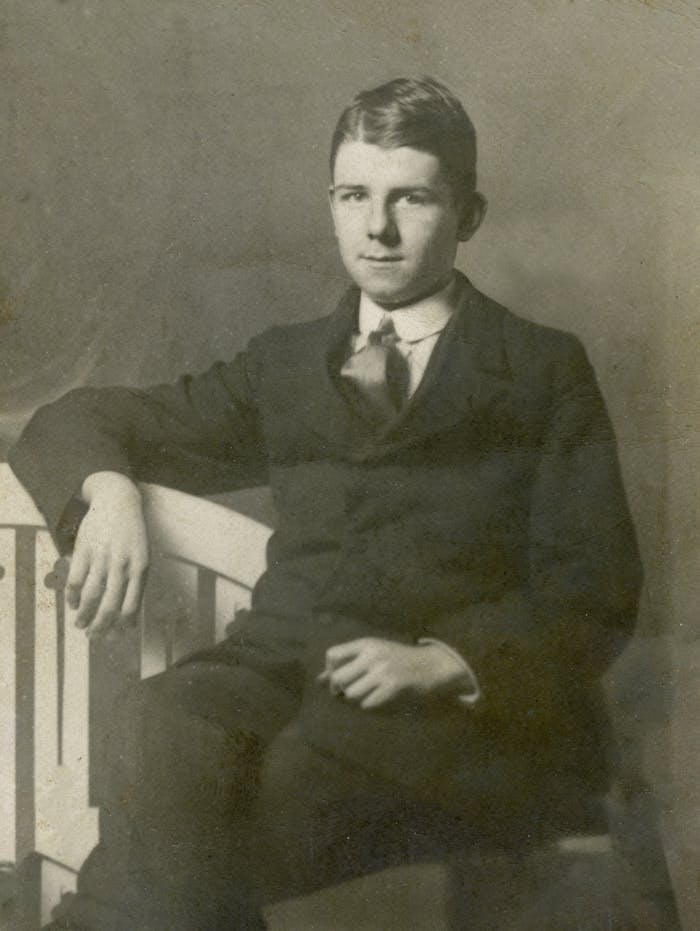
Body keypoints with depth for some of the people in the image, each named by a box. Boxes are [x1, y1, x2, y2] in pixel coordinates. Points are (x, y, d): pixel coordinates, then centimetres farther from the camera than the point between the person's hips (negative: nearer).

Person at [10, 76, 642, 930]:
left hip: (478, 702, -2)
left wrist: (440, 661, -13)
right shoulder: (287, 365, 24)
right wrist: (106, 491, -2)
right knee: (166, 724, -33)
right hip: (286, 658, 3)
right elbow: (82, 421, 24)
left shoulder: (545, 371, 14)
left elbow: (593, 594, 6)